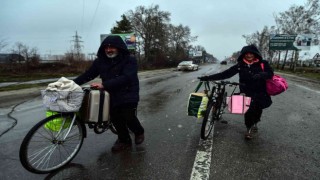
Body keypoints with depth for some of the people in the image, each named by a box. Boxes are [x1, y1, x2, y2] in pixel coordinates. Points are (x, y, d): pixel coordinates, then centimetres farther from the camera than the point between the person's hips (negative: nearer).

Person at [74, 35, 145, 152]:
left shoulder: (129, 60, -12)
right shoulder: (100, 61, 5)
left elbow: (125, 78, -26)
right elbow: (88, 75, 7)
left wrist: (104, 85, -33)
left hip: (128, 95, -4)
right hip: (111, 96, 5)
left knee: (129, 118, -7)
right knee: (115, 119, 7)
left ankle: (139, 132, 26)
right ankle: (124, 141, 29)